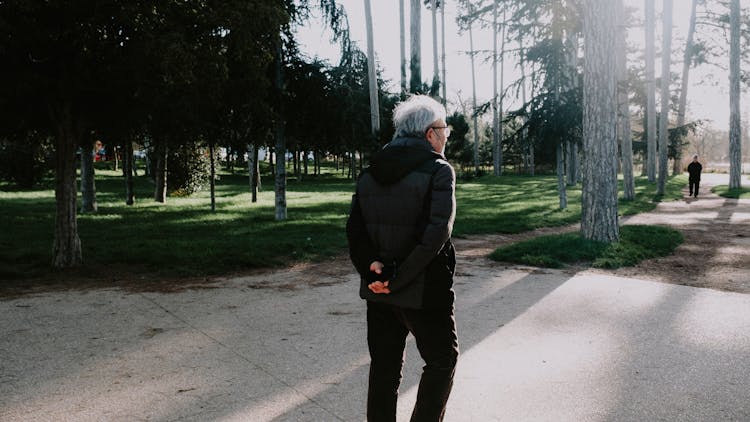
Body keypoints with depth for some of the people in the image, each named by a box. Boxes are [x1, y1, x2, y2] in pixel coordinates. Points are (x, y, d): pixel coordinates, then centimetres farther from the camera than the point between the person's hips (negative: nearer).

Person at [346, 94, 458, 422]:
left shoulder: (370, 172, 7)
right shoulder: (438, 170, -12)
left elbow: (355, 230, 0)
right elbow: (436, 232, -22)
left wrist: (372, 266, -11)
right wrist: (398, 279, -18)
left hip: (378, 291, 6)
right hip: (425, 290, -5)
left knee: (384, 367, 16)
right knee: (441, 361, 14)